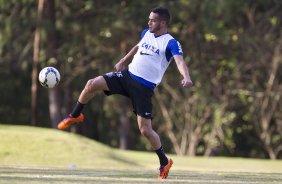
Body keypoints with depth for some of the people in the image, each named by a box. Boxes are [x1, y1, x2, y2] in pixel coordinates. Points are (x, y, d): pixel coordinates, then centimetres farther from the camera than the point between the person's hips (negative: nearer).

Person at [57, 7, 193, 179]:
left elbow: (180, 61, -30)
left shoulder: (171, 43, -12)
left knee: (145, 129, -8)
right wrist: (124, 60, 35)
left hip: (144, 87, -6)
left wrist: (186, 78, -48)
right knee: (92, 84, -12)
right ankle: (75, 116, 12)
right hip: (127, 74, 6)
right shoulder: (146, 33, 10)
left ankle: (165, 162, 13)